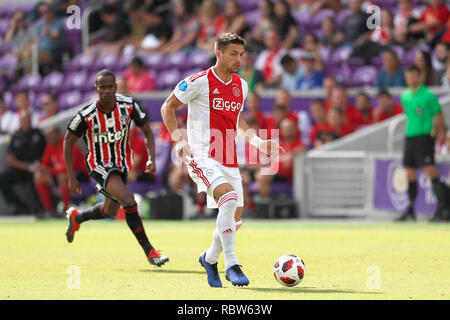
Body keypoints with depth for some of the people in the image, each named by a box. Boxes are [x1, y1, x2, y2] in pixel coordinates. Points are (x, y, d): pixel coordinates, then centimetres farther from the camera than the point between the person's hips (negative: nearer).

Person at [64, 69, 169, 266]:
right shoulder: (86, 115, -21)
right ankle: (149, 251, -20)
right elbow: (68, 141, -7)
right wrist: (71, 178, -7)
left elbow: (147, 131, -1)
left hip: (121, 164, 5)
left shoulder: (129, 105, -14)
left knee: (110, 211, 21)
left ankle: (76, 217, 52)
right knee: (128, 200, -27)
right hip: (99, 165, -5)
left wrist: (151, 159, -17)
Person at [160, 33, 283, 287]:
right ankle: (232, 265, -25)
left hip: (229, 160, 7)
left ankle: (210, 258, 35)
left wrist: (257, 142, 12)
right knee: (230, 197, -29)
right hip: (202, 157, -7)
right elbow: (168, 107, 1)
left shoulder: (241, 86, 12)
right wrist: (179, 139, -12)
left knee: (234, 219, 6)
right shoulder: (199, 82, -7)